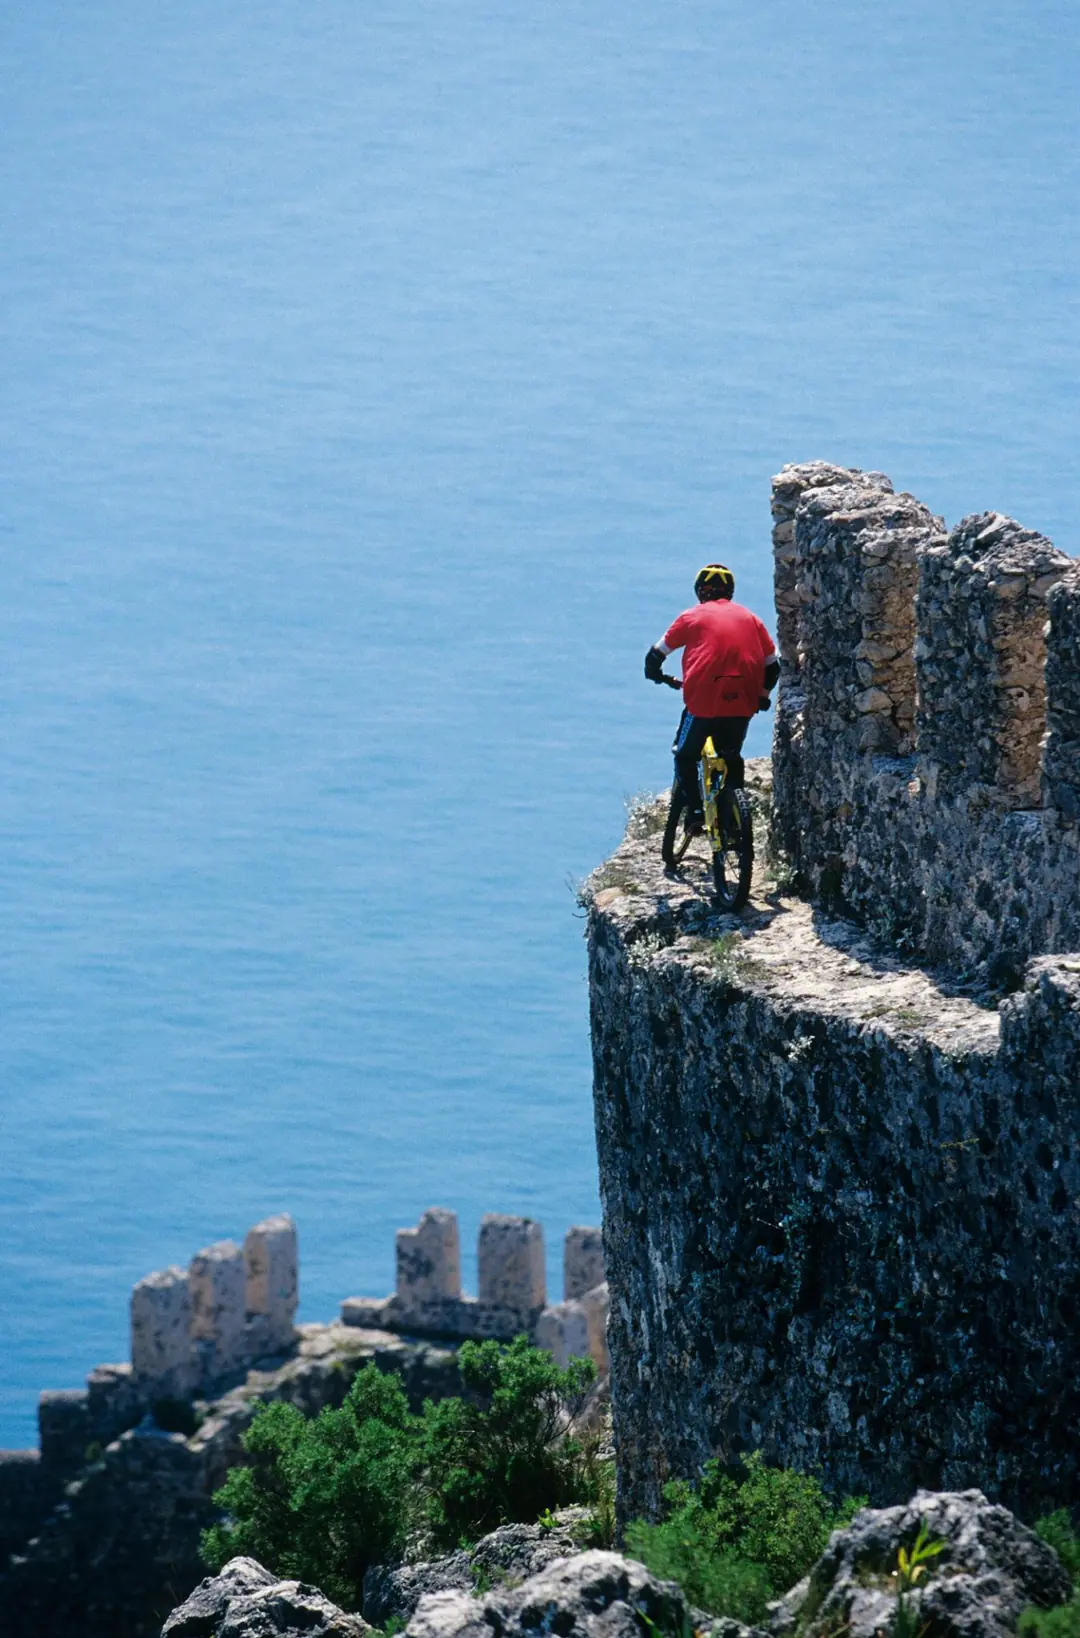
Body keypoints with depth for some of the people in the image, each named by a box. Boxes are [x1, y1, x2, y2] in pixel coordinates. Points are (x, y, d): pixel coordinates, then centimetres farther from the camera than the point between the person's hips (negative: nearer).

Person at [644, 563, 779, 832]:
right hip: (743, 704, 4)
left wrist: (654, 673, 34)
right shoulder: (750, 618, 15)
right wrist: (762, 696, 31)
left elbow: (657, 653, 13)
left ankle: (695, 813, 1)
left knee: (685, 755, 14)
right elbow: (772, 663, 17)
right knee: (732, 759, 23)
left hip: (703, 701, -4)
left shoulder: (693, 617, 6)